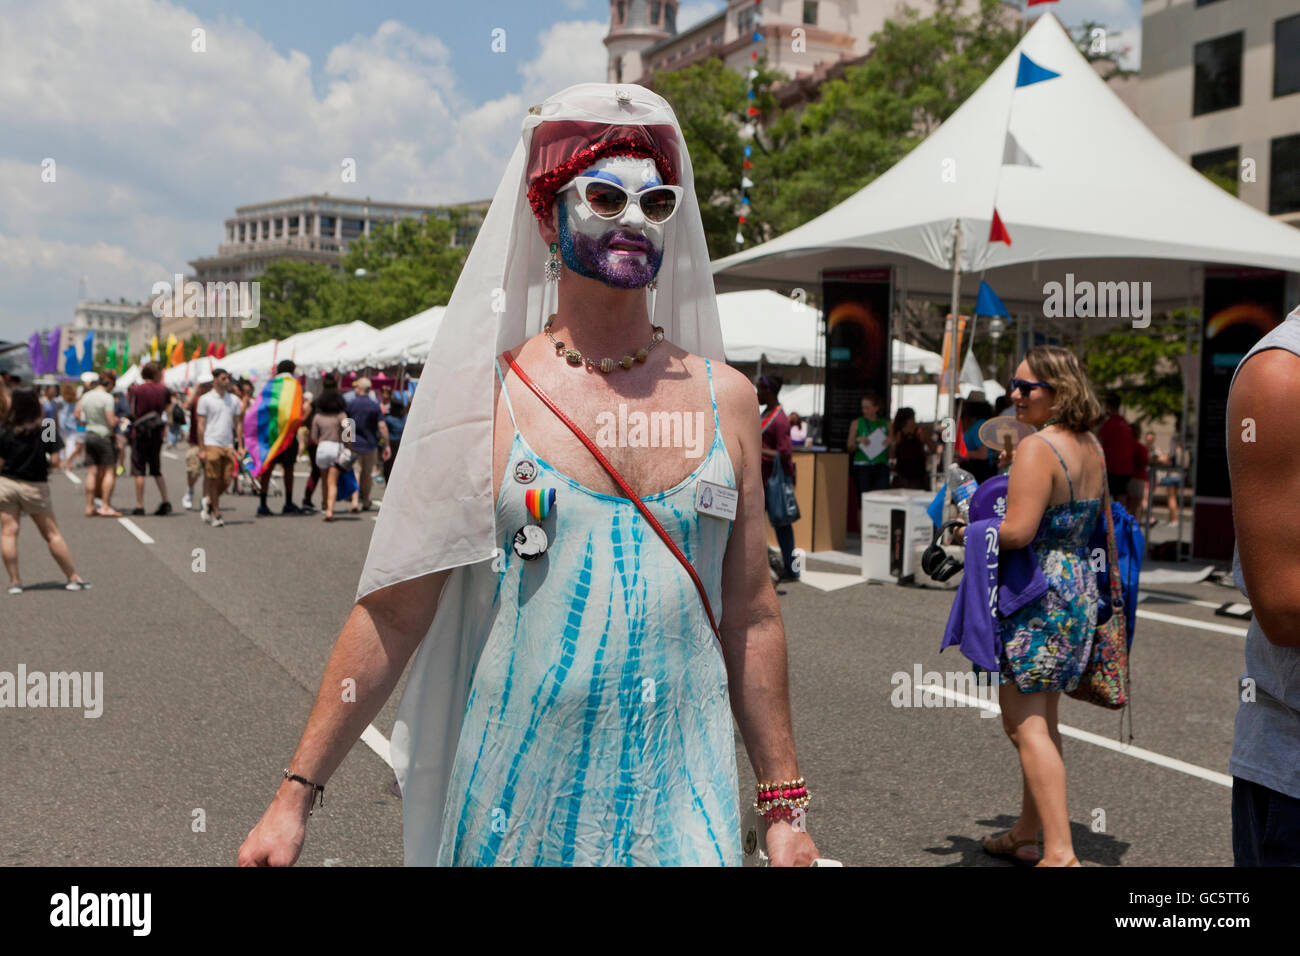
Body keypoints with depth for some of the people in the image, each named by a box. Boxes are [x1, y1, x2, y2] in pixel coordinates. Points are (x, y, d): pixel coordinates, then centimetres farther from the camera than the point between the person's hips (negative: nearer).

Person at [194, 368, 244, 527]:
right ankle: (216, 514, 4)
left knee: (226, 481, 1)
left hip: (228, 445, 4)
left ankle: (209, 503, 26)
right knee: (213, 480, -2)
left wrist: (240, 446, 9)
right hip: (211, 444, -4)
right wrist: (201, 449, -6)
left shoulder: (234, 400, 13)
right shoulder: (205, 400, 1)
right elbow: (201, 425, 0)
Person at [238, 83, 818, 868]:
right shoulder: (483, 393, -4)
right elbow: (392, 612, -2)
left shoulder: (726, 399, 4)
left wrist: (783, 803, 9)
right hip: (515, 801, -1)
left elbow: (751, 616, 8)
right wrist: (298, 794, -3)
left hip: (683, 801, 2)